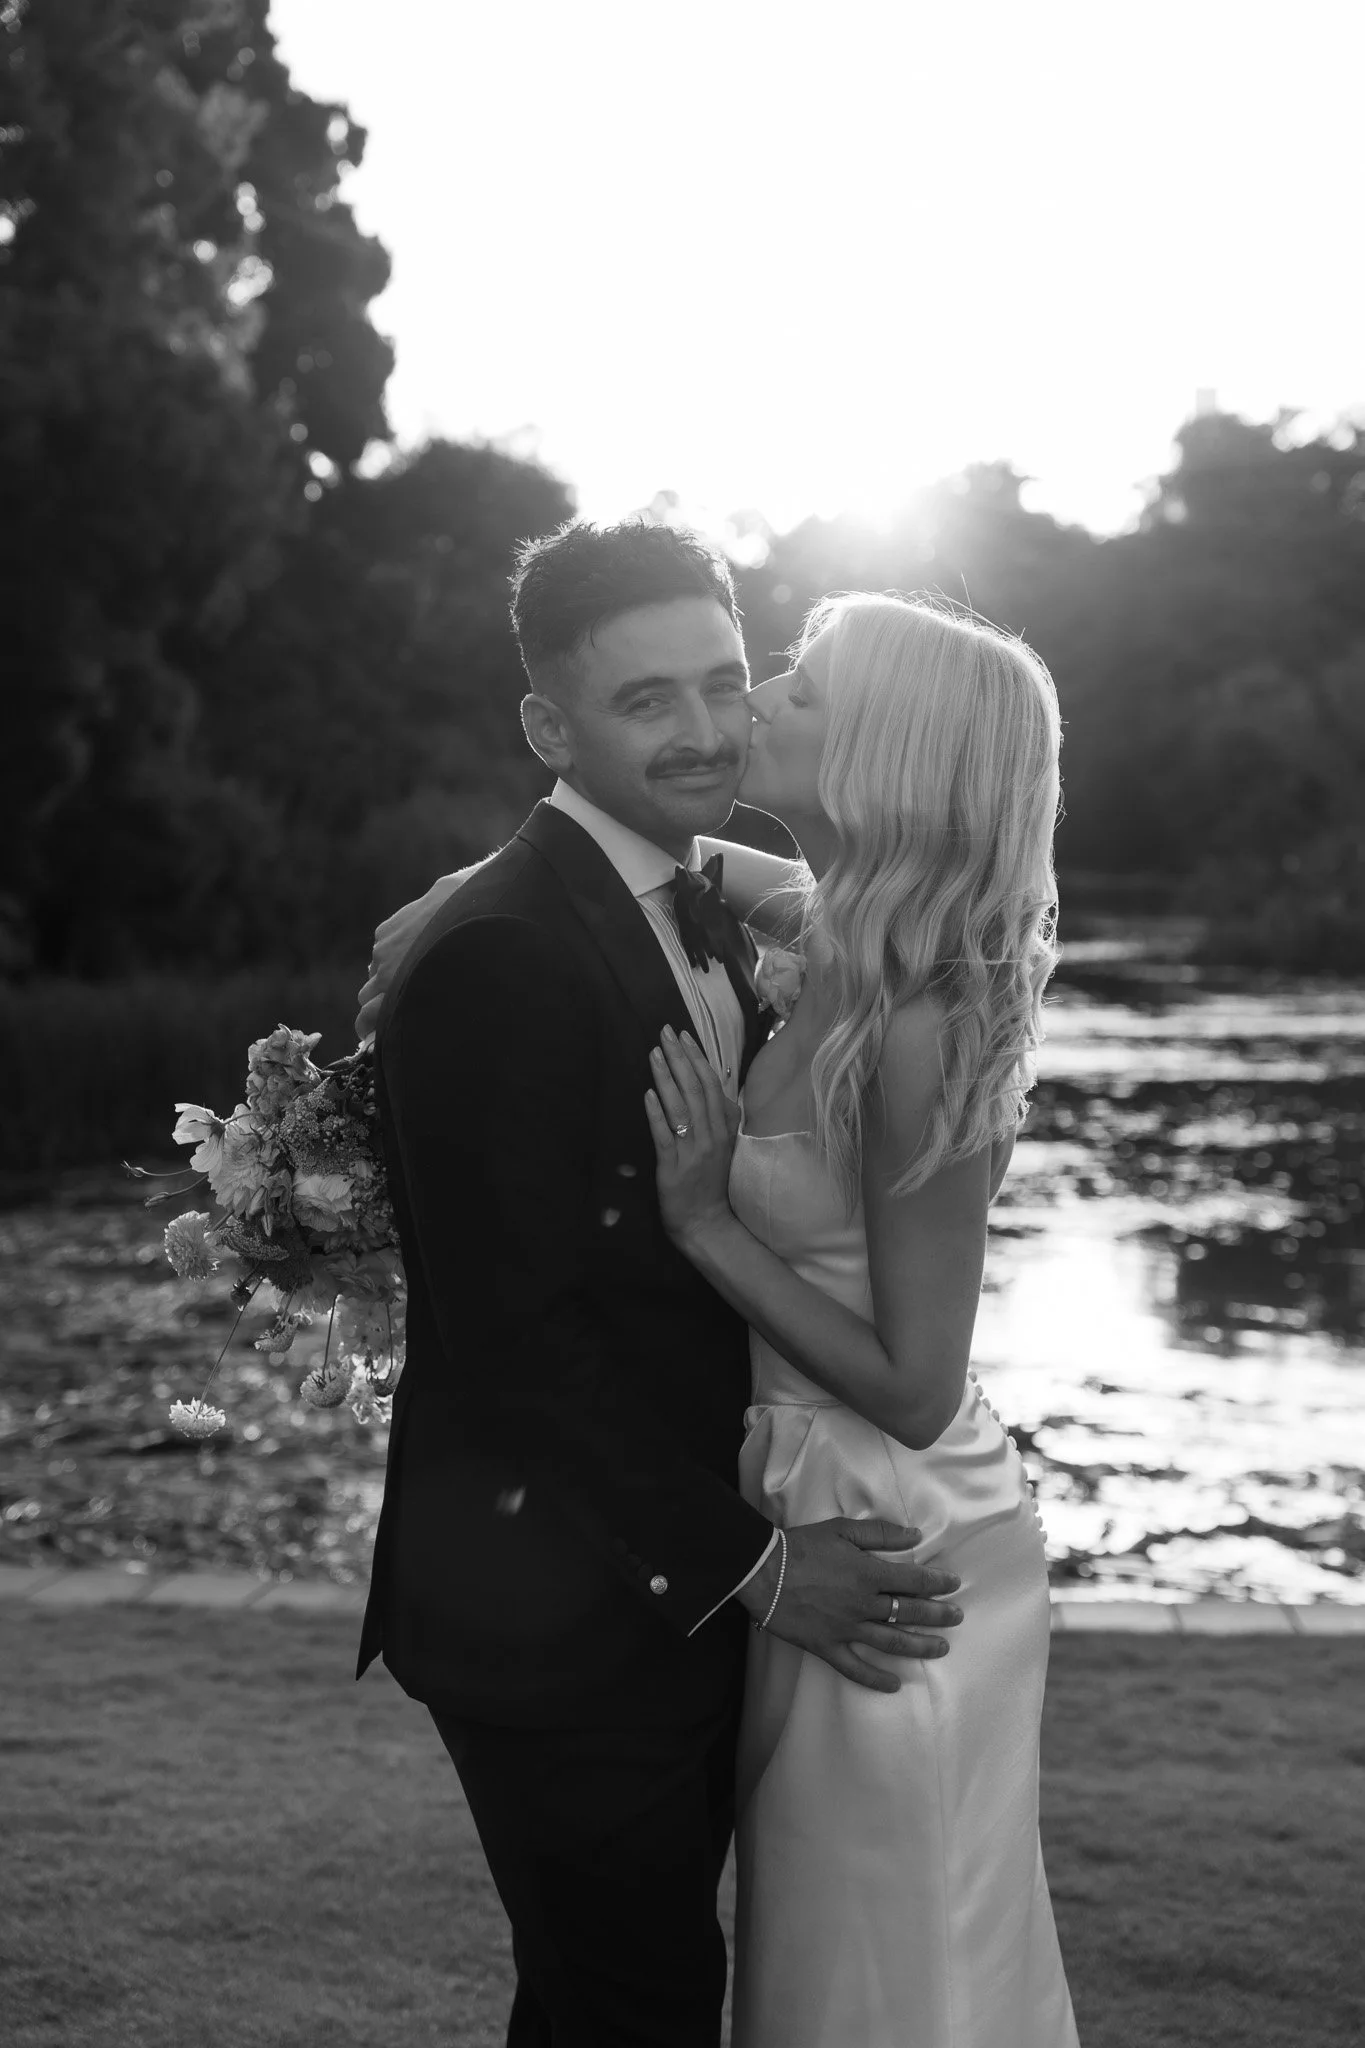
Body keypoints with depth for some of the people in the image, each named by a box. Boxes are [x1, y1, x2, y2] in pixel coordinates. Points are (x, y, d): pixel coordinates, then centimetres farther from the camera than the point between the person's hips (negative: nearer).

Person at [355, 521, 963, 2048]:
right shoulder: (487, 961, -20)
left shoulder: (715, 920, 9)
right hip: (563, 1619, -8)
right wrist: (752, 1564, -16)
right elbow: (516, 1334, -21)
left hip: (688, 1585, 8)